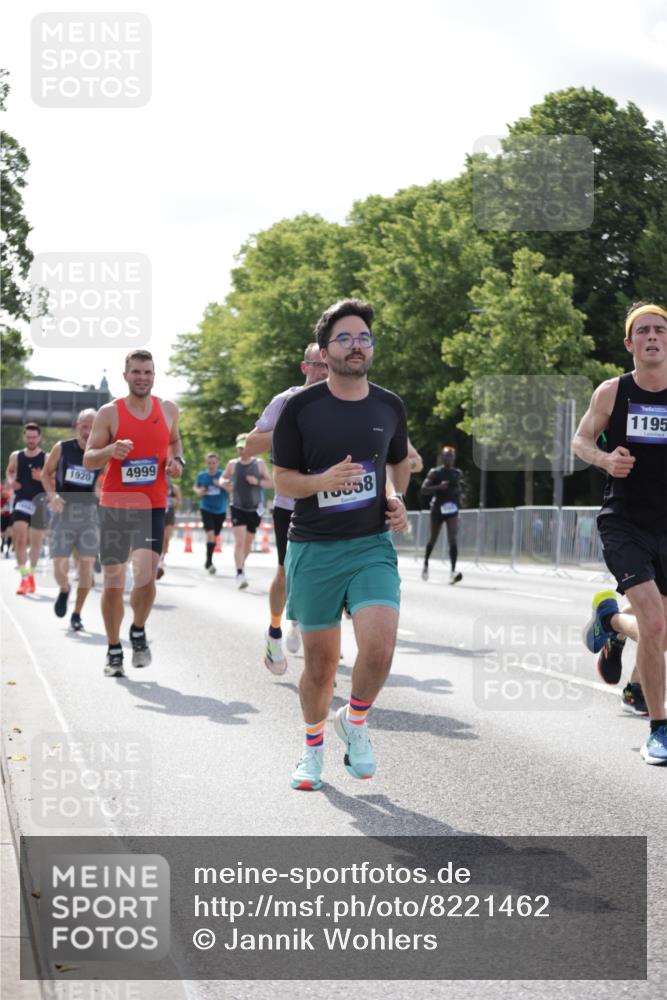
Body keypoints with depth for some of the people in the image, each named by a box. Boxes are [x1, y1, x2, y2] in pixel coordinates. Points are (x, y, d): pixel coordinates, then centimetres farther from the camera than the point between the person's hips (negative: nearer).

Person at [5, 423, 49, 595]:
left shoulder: (47, 459, -2)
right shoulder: (15, 456, 6)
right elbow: (9, 472, 23)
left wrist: (42, 478, -20)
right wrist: (10, 482, 1)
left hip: (39, 504, -1)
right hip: (21, 501, 1)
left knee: (36, 542, 7)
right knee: (20, 540, -11)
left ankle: (31, 574, 26)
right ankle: (24, 577, -9)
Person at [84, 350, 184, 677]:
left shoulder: (168, 409, 5)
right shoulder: (109, 413, -3)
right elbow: (88, 460, -3)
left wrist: (177, 461, 4)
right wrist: (110, 450, -23)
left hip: (152, 506, 1)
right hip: (114, 505, -1)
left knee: (145, 577, -15)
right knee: (113, 582, 4)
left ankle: (138, 632, 13)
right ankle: (114, 650, 20)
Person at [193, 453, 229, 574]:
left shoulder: (223, 475, -7)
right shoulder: (201, 476, -2)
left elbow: (232, 489, -10)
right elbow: (195, 487, 16)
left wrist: (222, 485, -26)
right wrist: (198, 491, -6)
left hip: (220, 510, 1)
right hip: (206, 509, -1)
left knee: (214, 536, 14)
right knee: (210, 534, -19)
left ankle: (208, 561, 35)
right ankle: (209, 562, -13)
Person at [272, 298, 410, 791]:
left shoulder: (390, 407, 5)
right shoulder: (300, 407, -4)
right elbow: (283, 479, -1)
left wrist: (395, 498, 3)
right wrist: (324, 481, -20)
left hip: (372, 546, 1)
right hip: (313, 548, -1)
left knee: (380, 646, -18)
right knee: (320, 661, 6)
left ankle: (356, 721, 12)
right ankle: (313, 746, 31)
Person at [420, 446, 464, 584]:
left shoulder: (458, 473, 7)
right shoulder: (435, 472, -5)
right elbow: (424, 489, -11)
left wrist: (459, 492, 2)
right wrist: (438, 487, -25)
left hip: (452, 509, 2)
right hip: (437, 509, -2)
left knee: (452, 540, -15)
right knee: (433, 540, 13)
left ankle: (453, 572, -23)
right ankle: (426, 564, 40)